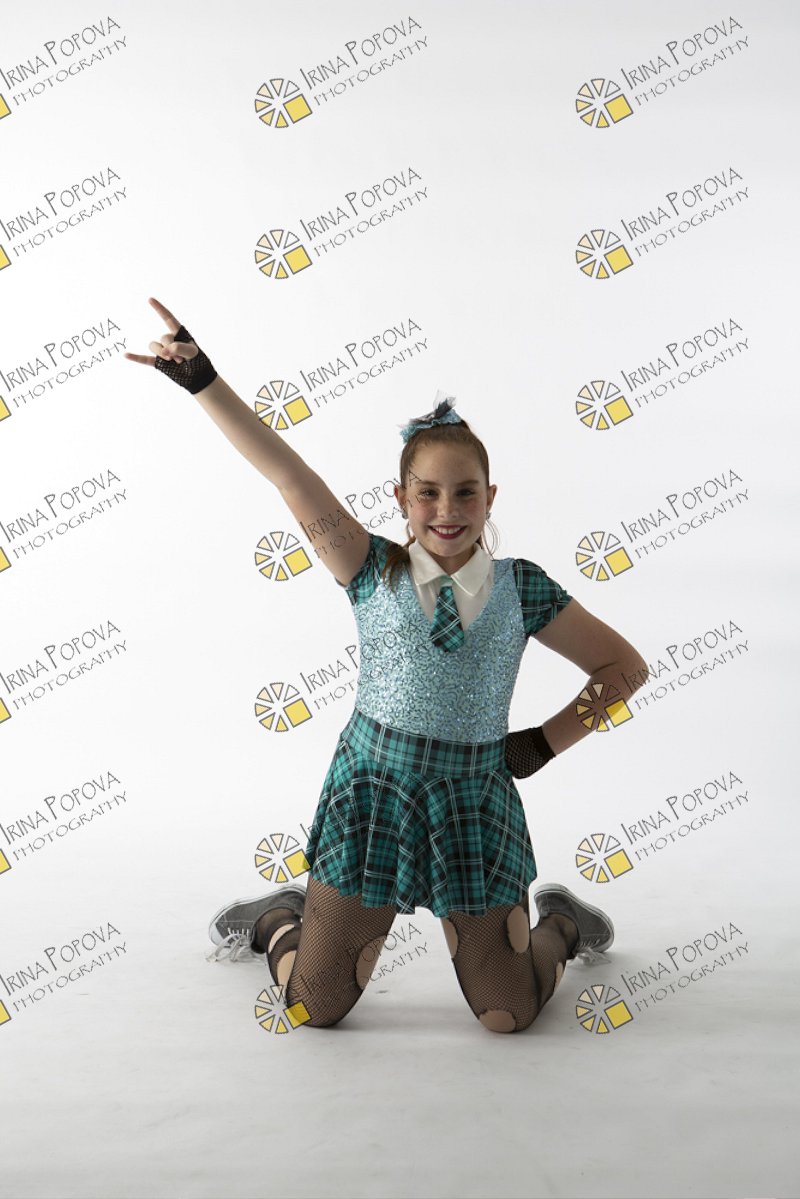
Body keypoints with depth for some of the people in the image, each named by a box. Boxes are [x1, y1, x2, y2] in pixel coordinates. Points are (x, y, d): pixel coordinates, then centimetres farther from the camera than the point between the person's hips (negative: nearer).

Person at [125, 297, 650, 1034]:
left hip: (474, 804, 1)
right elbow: (287, 473, -10)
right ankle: (280, 920, 40)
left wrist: (545, 744, 1)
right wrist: (202, 379, -16)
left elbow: (625, 666, 8)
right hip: (372, 791, 0)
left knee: (508, 1015, 6)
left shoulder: (520, 588, 0)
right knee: (317, 1008, 6)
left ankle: (558, 923, 40)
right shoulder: (376, 573, -3)